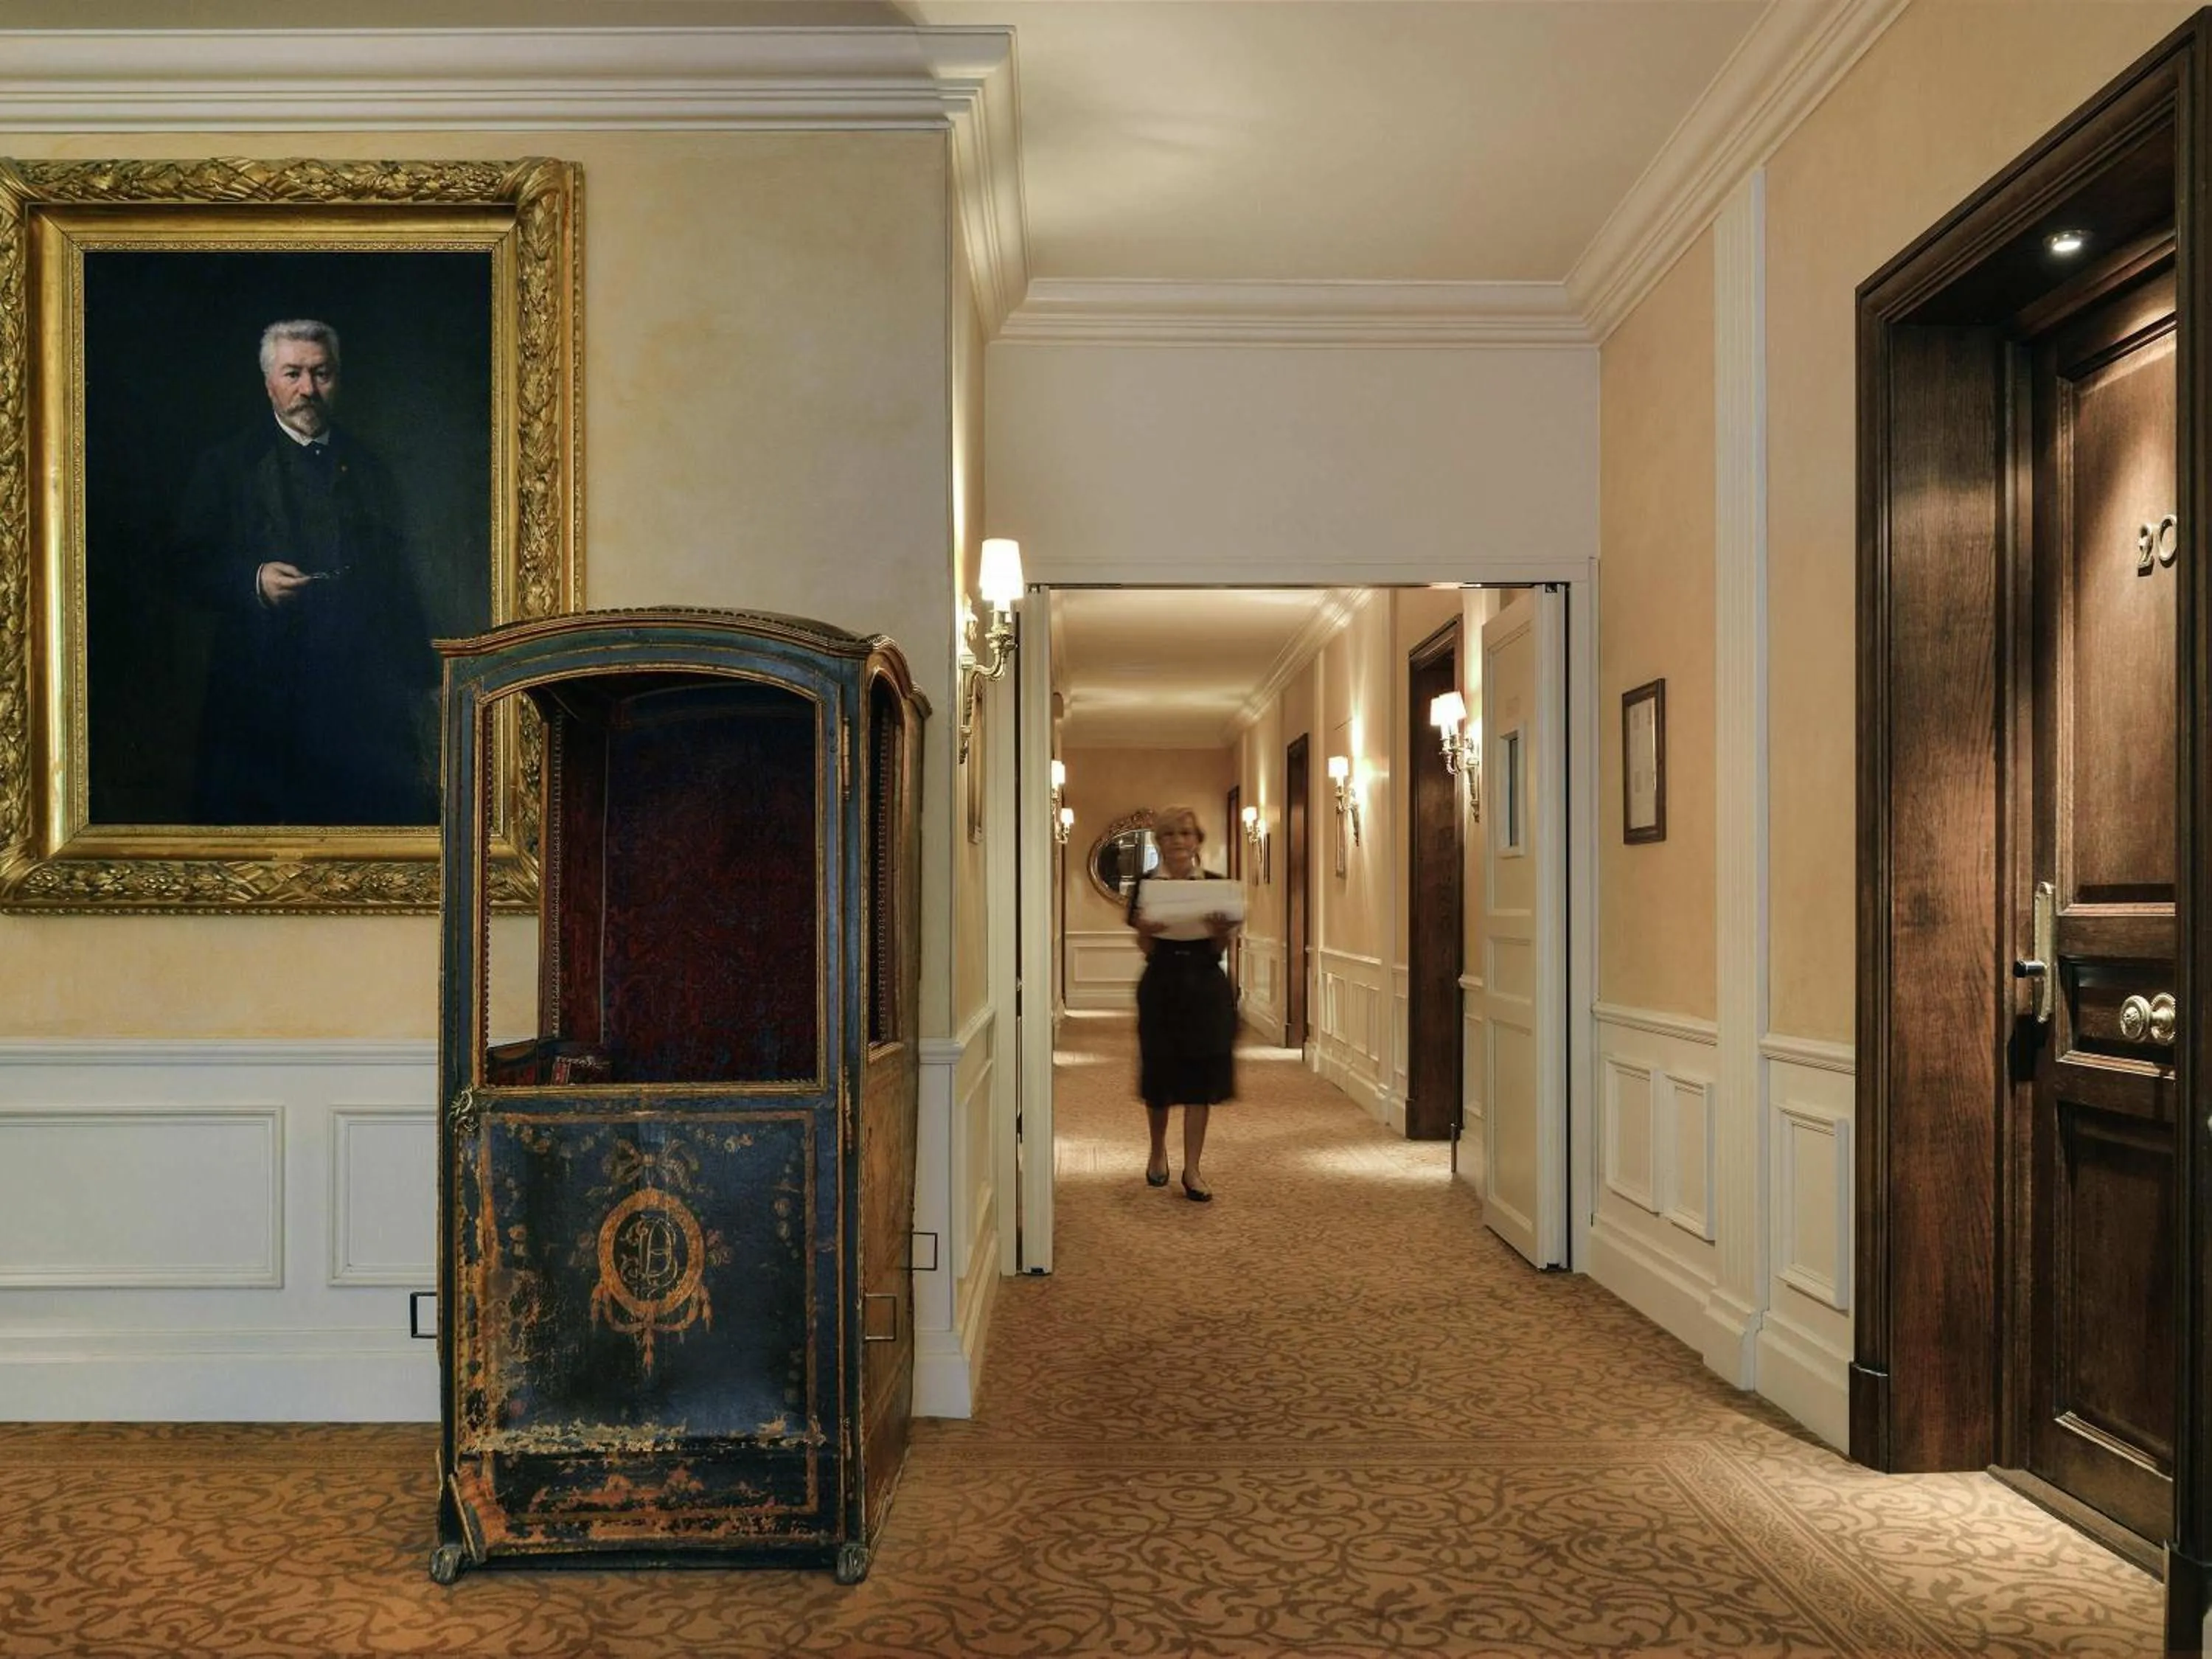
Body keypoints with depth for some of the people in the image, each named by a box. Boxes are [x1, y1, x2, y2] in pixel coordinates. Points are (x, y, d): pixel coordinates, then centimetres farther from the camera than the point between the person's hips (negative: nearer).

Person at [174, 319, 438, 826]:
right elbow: (190, 565, 4)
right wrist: (253, 581, -16)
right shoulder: (227, 466, 9)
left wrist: (421, 683, 11)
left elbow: (398, 578, 16)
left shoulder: (367, 469, 17)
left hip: (361, 687, 2)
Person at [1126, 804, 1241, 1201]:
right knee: (1159, 1076, 7)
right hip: (1161, 987, -1)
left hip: (1205, 989, 1)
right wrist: (1146, 931, -24)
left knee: (1200, 1078, 0)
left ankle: (1192, 1168, 7)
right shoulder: (1146, 885, 1)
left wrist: (1221, 931, -18)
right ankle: (1158, 1151, 32)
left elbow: (1219, 950, 3)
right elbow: (1145, 949, -3)